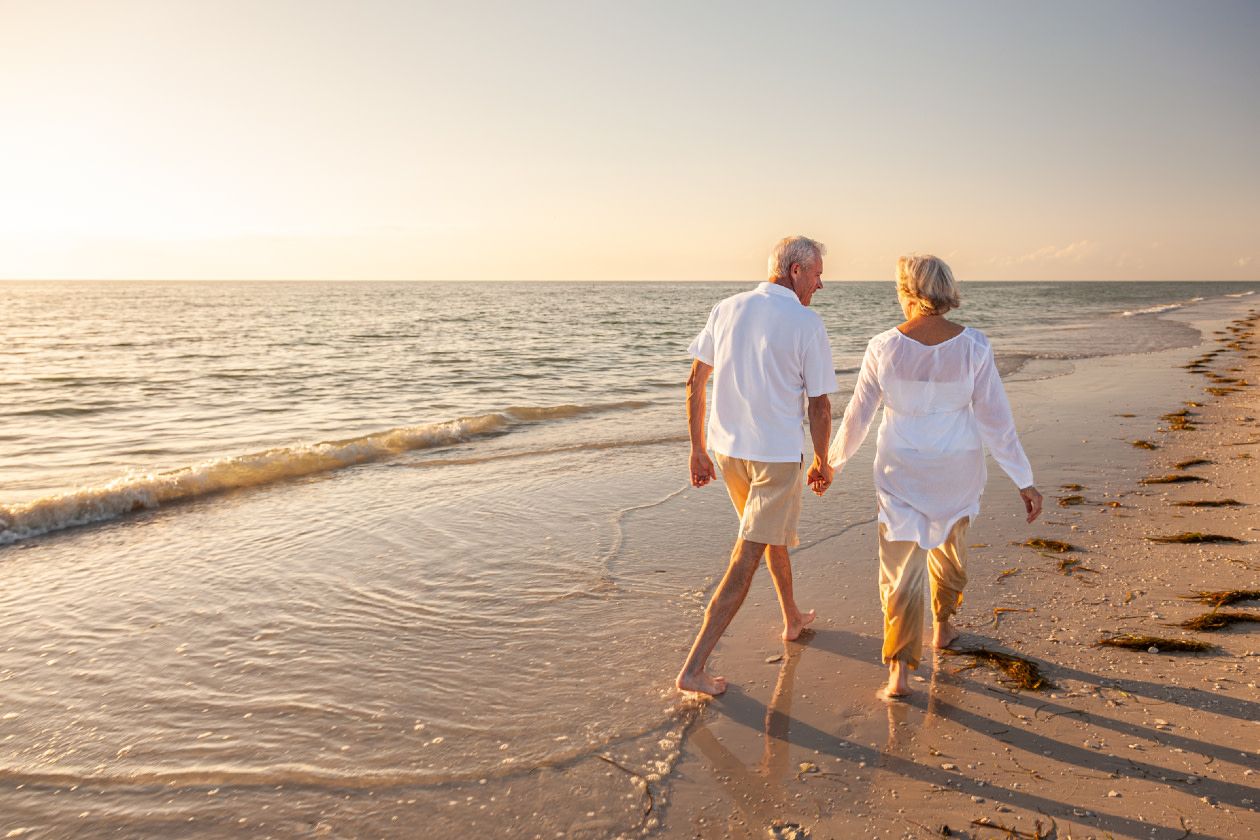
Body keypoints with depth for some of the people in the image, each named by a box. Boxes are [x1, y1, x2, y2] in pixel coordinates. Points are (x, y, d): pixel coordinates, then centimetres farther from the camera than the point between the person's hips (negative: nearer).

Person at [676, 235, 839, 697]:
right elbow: (819, 405, -8)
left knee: (773, 532, 28)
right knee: (745, 561, 0)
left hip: (727, 449, 6)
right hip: (778, 455, -6)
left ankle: (793, 618, 46)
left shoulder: (726, 309, 2)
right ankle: (694, 667, -1)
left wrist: (697, 450, 11)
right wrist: (822, 463, 7)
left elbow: (695, 382, 4)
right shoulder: (807, 324, -12)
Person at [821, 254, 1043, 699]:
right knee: (949, 544, 29)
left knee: (901, 568, 5)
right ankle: (942, 625, 48)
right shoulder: (972, 345, -14)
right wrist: (1025, 482, -4)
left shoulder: (883, 348, -15)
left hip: (901, 470, -2)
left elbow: (858, 416, -6)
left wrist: (832, 463, 10)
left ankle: (900, 670, -3)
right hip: (957, 468, 2)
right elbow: (995, 419, -12)